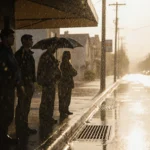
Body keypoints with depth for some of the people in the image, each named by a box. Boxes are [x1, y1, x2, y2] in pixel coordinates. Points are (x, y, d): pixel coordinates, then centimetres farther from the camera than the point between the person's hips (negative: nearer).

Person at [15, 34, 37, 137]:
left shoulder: (29, 54, 15)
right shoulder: (19, 54, -11)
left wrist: (32, 82, 13)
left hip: (29, 83, 9)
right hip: (23, 84, -8)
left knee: (27, 107, 14)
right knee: (21, 107, -3)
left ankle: (25, 127, 23)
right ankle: (20, 129, 4)